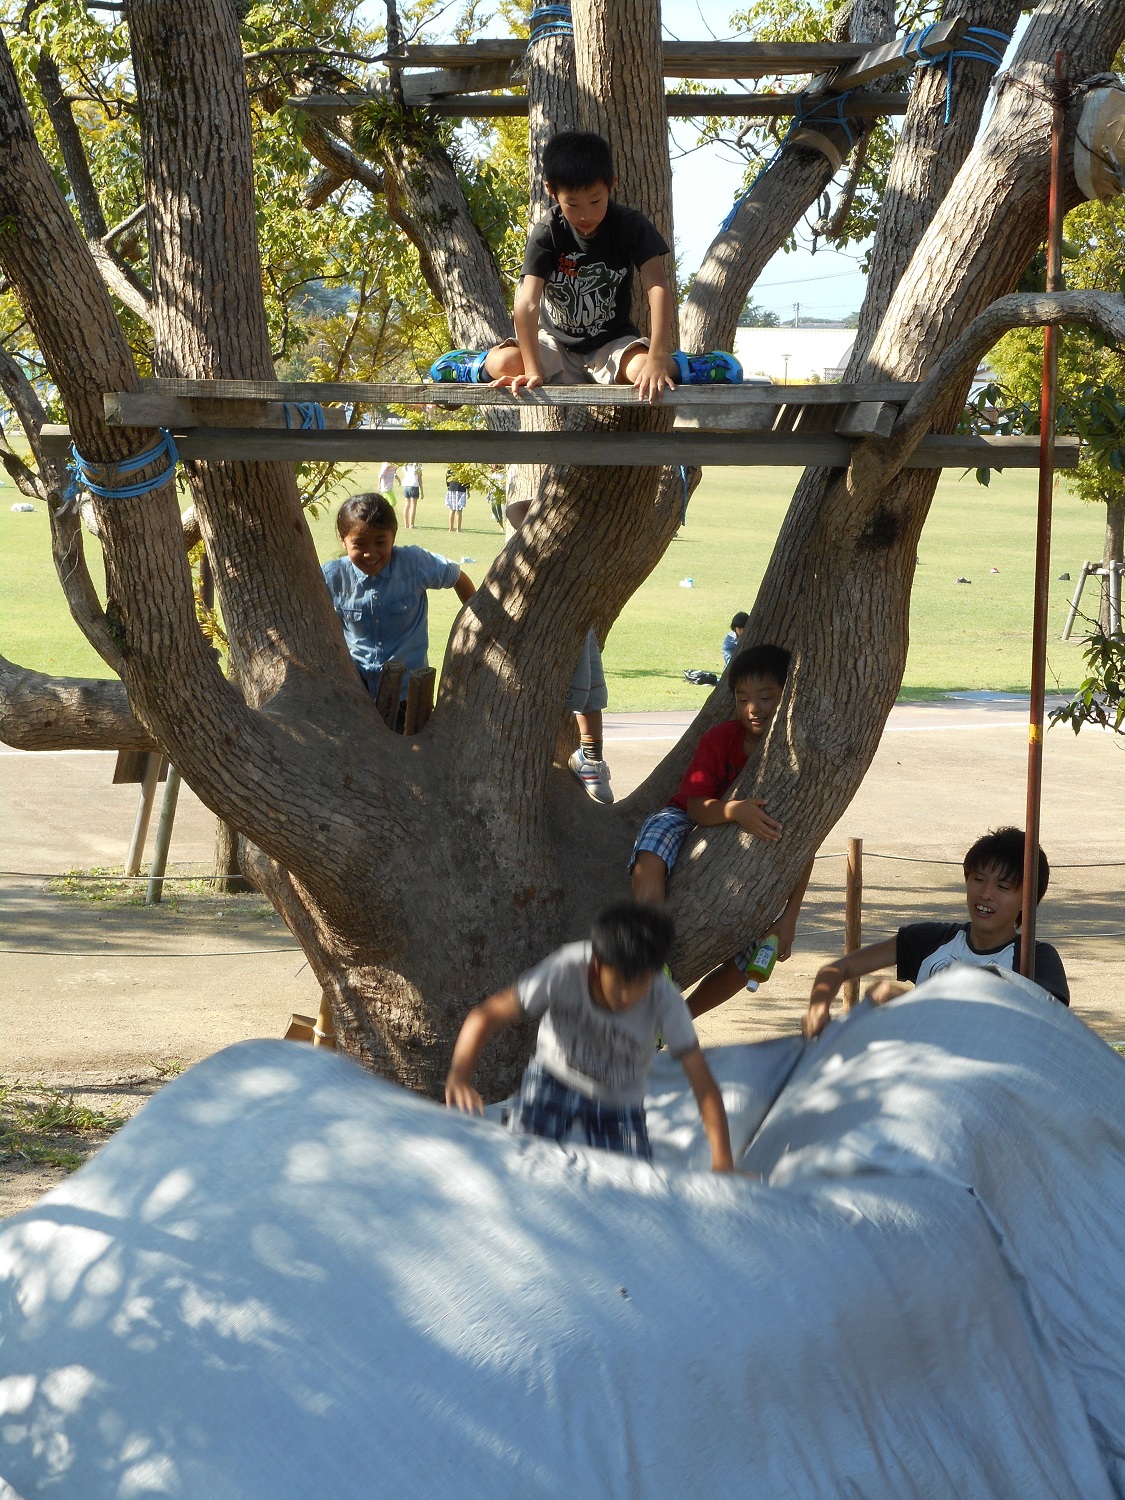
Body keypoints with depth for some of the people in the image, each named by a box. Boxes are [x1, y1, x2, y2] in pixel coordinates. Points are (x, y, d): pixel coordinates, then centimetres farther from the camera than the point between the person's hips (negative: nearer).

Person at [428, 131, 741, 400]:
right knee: (505, 362, -32)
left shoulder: (631, 227, -14)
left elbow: (658, 288, -24)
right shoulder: (547, 234, -15)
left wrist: (657, 361, -38)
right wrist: (532, 372, -36)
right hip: (556, 343, 1)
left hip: (613, 343, -1)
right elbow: (527, 302, -25)